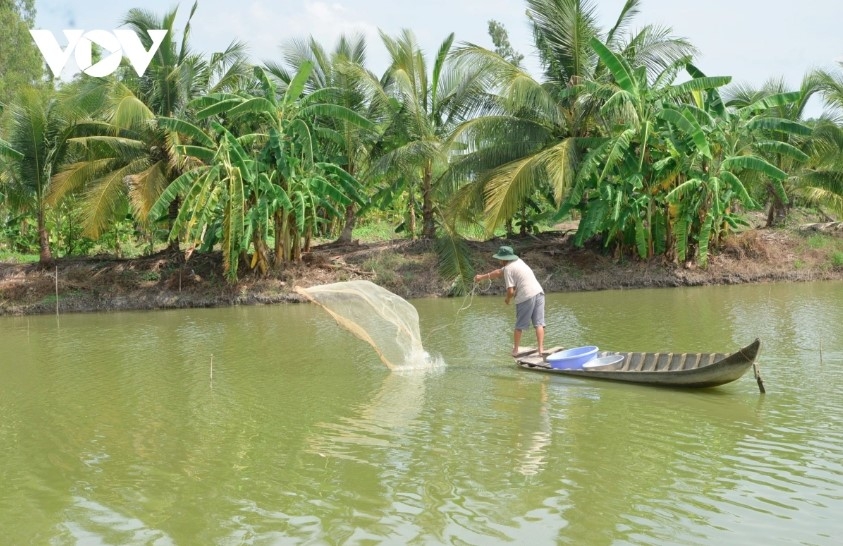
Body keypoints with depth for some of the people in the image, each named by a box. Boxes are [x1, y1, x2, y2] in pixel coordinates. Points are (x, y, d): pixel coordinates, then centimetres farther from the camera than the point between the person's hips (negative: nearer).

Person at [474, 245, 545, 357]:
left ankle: (515, 350, 15)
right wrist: (482, 277, 40)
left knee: (519, 326, 7)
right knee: (539, 323, 3)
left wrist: (508, 300, 12)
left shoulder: (508, 269, -4)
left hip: (526, 297, -7)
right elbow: (499, 272, 32)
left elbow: (510, 291, -10)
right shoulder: (518, 261, 20)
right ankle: (541, 349, -4)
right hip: (539, 292, 7)